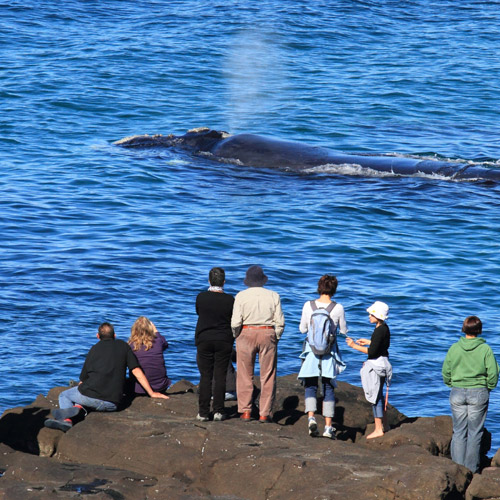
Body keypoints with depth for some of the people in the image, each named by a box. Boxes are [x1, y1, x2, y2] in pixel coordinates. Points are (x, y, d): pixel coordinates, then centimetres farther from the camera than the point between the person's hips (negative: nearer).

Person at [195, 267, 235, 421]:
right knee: (220, 376, 3)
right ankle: (218, 411, 1)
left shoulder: (201, 297, -6)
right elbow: (234, 321, 1)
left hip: (204, 340, 0)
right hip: (224, 341, 0)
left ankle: (203, 412, 1)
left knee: (205, 376, 3)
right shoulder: (230, 300, -7)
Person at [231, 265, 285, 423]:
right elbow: (280, 322, -2)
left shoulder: (241, 296, -3)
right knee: (267, 376, 5)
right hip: (268, 333, 1)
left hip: (246, 333, -1)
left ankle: (245, 411, 6)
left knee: (245, 375, 8)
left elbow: (235, 322, -9)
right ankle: (265, 414, 4)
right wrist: (275, 338, 11)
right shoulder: (273, 296, 1)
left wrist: (236, 336, 8)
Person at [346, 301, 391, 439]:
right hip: (382, 363, 10)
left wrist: (354, 346, -17)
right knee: (379, 395, 21)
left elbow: (372, 351, -24)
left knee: (375, 397, -3)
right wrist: (369, 342, 22)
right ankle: (382, 425, 31)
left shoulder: (379, 330, -22)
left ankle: (378, 429, 1)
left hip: (377, 364, -10)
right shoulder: (385, 328, 8)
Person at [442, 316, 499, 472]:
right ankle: (471, 468, 10)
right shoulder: (485, 349, -9)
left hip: (457, 393, 2)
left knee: (458, 431, 9)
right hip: (479, 394, -2)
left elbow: (445, 373, 1)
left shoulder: (454, 348, -3)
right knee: (475, 432, 8)